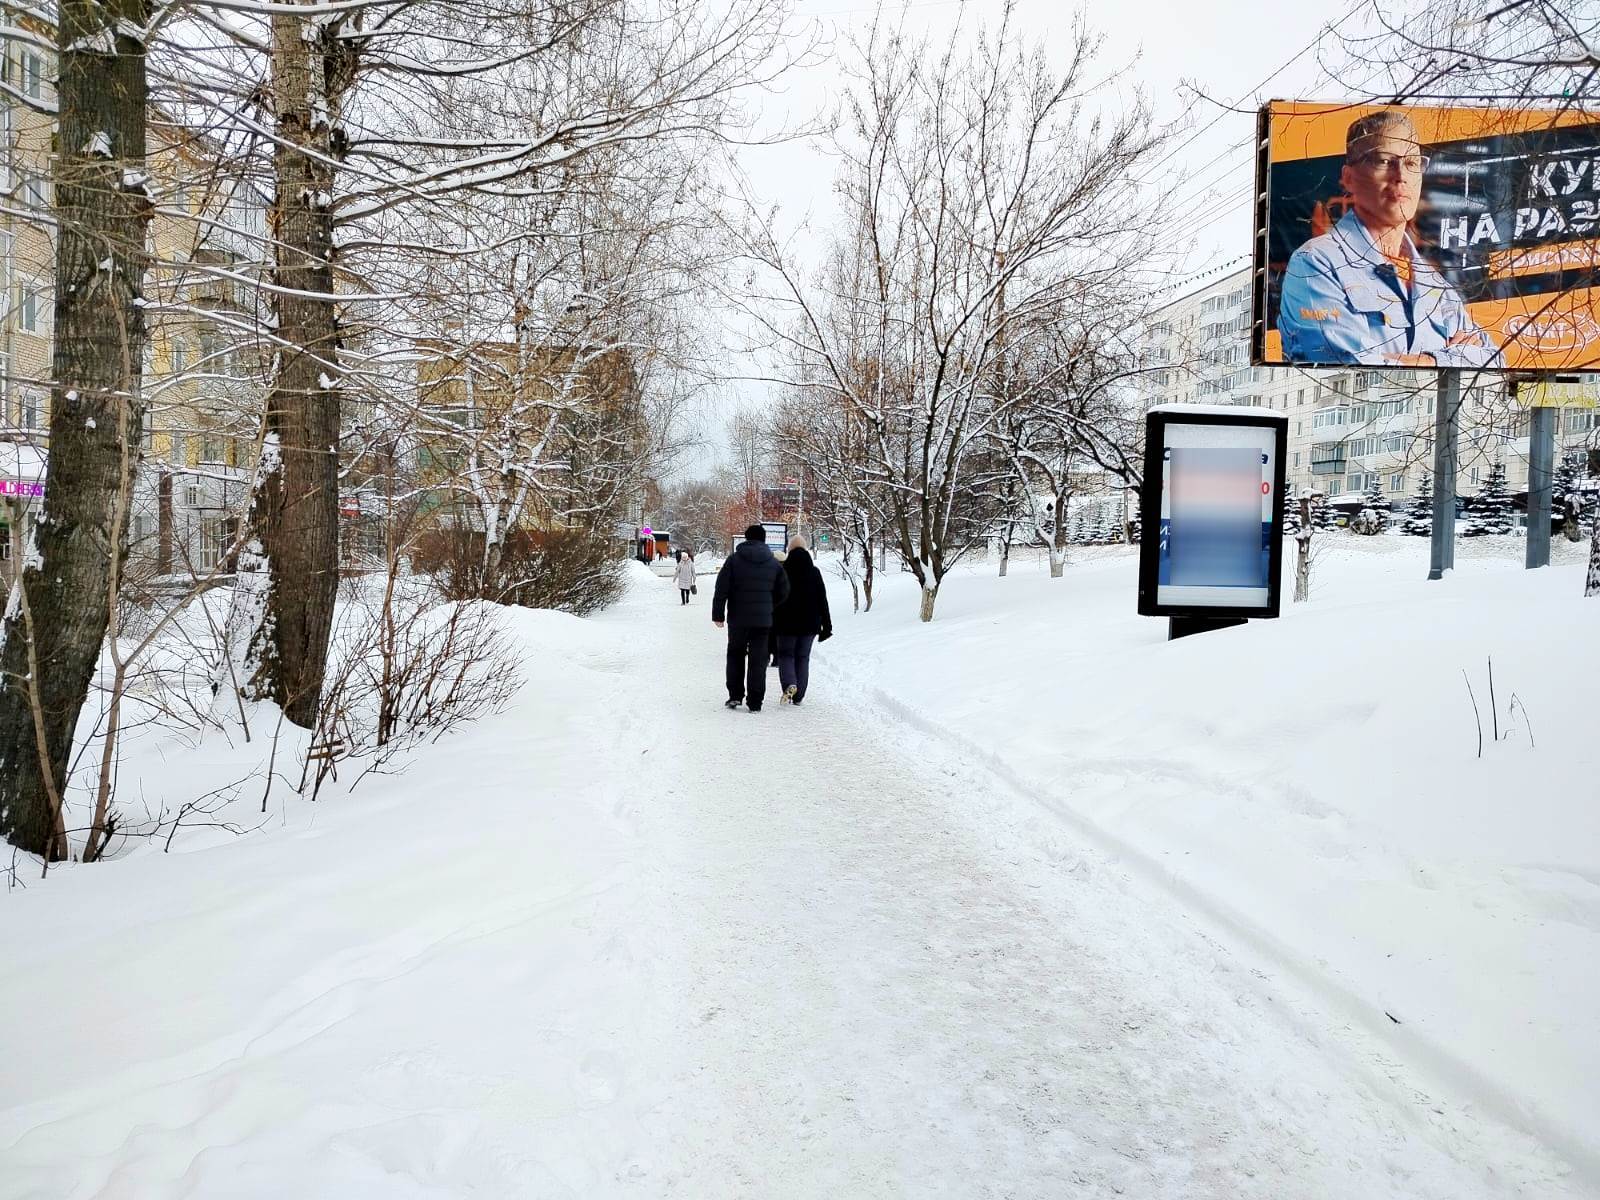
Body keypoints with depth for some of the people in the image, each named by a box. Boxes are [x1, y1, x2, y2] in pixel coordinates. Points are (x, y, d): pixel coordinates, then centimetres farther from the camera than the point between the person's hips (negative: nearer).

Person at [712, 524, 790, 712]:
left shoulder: (734, 559, -4)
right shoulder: (773, 563, 4)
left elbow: (721, 589, -7)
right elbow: (783, 592, 9)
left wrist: (717, 614, -1)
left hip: (738, 619, -1)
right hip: (763, 620, 1)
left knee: (735, 656, 15)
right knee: (758, 660, 5)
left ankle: (735, 695, 11)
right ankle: (755, 702, 3)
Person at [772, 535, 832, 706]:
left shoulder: (782, 571, -6)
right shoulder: (814, 572, 1)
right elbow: (822, 600, 3)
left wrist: (771, 624, 2)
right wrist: (826, 625, 8)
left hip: (786, 623, -2)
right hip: (809, 624, 2)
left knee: (785, 655, 9)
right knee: (803, 657, 11)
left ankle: (789, 684, -18)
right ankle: (798, 696, 10)